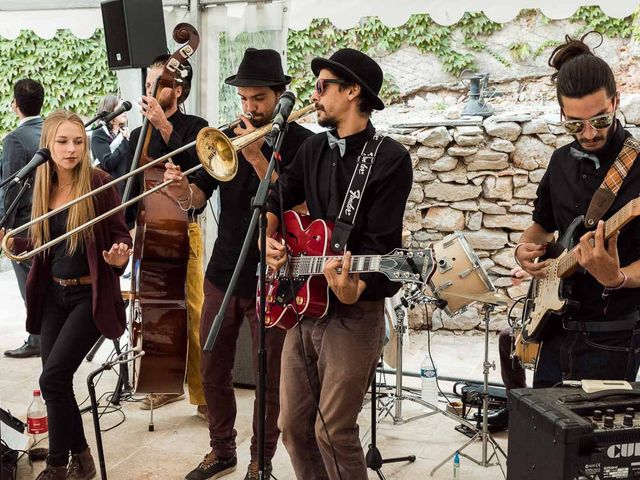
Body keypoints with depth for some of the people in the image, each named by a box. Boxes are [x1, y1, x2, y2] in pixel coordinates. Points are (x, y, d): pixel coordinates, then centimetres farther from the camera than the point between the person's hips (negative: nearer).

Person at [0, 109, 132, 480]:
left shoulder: (99, 182, -12)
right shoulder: (43, 186, 3)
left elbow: (120, 234, -9)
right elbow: (41, 242, 12)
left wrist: (120, 256, -29)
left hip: (90, 295, -6)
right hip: (53, 295, 6)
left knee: (53, 377, -10)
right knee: (56, 379, 8)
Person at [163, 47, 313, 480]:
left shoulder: (302, 143, -7)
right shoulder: (230, 136, 7)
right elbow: (202, 196, 1)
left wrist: (256, 157, -24)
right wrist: (184, 191, -22)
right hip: (223, 273, 5)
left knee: (268, 379, 6)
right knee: (213, 371, 14)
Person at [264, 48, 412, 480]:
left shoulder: (390, 158, -12)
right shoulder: (314, 148, 10)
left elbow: (382, 245, -18)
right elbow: (277, 199, 19)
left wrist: (354, 289, -35)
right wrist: (269, 237, -1)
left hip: (353, 314, -7)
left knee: (333, 432, -1)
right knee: (294, 425, 14)